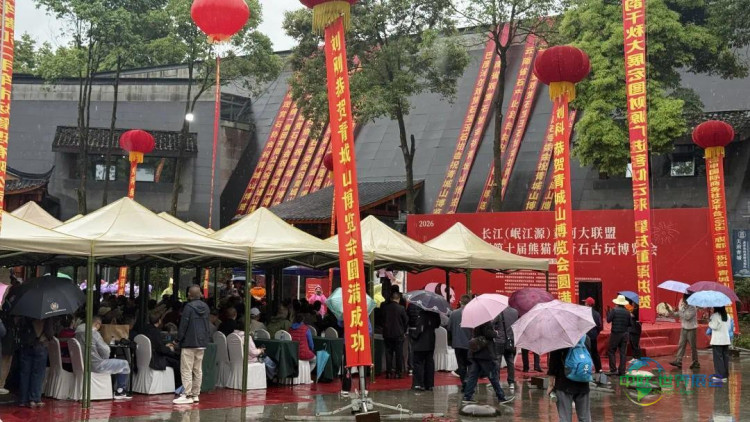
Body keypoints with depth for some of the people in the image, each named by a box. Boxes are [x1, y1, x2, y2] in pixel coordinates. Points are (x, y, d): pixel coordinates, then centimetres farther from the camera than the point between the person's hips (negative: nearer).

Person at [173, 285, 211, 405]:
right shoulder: (206, 307, 7)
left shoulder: (189, 307, -14)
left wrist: (179, 338, -3)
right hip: (202, 342, 7)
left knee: (186, 370, -4)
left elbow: (183, 324, -13)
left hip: (189, 342, -7)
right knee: (198, 370, 12)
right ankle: (196, 394, 15)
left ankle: (187, 395, -8)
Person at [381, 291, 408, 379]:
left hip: (387, 334, 3)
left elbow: (381, 319, 7)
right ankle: (398, 372, 4)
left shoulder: (384, 307, -3)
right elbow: (406, 320, -2)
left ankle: (388, 372, 8)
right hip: (398, 334, -3)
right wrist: (404, 331, 12)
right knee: (399, 354, 4)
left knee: (388, 353, 9)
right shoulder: (401, 308, -10)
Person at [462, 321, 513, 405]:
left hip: (474, 354, 8)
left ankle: (467, 397, 5)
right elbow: (487, 333, -24)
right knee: (494, 376, 2)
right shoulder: (486, 322, -15)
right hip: (486, 354, -8)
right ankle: (501, 397, 9)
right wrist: (495, 333, -5)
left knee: (473, 375, 8)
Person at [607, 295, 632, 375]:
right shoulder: (627, 312, 2)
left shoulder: (614, 310, -10)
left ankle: (613, 370, -4)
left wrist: (608, 313, 6)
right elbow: (630, 323, 5)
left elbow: (608, 320, -11)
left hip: (615, 334, -4)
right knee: (623, 353, 7)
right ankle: (622, 371, 7)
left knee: (611, 352, 5)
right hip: (624, 334, 4)